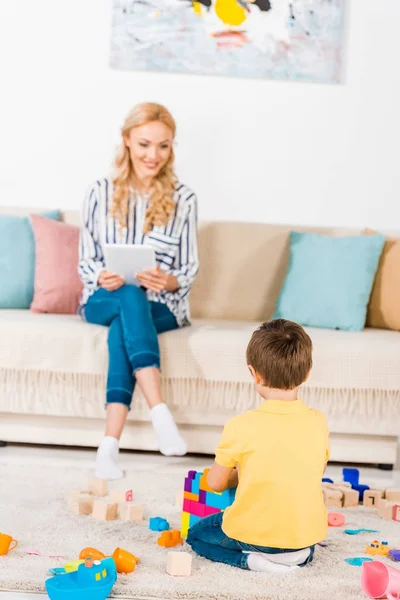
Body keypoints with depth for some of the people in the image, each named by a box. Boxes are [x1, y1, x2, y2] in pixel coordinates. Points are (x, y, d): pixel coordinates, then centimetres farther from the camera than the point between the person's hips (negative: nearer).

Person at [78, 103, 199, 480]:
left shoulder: (183, 199, 1)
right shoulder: (100, 193, 2)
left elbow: (189, 271, 2)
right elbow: (85, 263, 3)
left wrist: (168, 281, -22)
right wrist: (102, 279, -20)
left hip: (162, 306, 0)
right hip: (104, 300, 1)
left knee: (122, 326, -34)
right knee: (131, 296, -35)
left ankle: (110, 445, -39)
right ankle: (160, 412, -42)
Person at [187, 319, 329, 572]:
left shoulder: (241, 426, -19)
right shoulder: (318, 423, -8)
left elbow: (216, 483, -7)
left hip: (253, 533, -4)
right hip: (307, 534, 4)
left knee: (197, 534, 23)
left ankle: (252, 559, 0)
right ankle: (299, 553, 13)